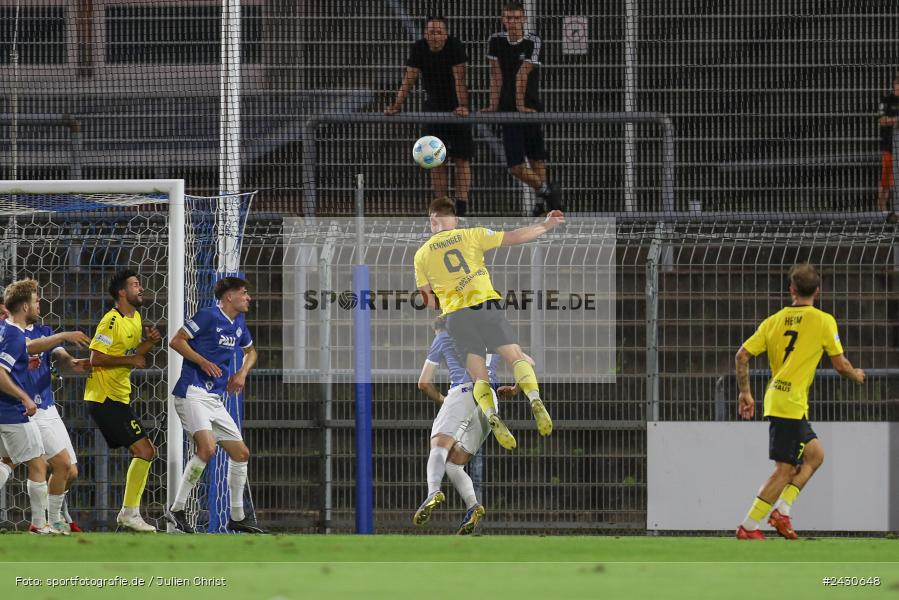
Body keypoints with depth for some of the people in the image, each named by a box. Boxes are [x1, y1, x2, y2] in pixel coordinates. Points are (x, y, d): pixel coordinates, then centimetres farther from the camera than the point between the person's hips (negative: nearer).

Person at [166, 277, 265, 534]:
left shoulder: (239, 323, 15)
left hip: (215, 398, 9)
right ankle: (177, 510, -18)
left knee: (241, 453, 8)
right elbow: (176, 341, -10)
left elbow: (250, 350, 33)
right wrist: (203, 362, -19)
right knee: (207, 448, -25)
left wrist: (243, 372, 14)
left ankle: (237, 518, 19)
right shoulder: (208, 316, -9)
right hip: (192, 394, -9)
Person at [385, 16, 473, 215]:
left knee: (462, 160, -5)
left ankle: (461, 207, -8)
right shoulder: (419, 49, -8)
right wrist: (397, 105, -17)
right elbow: (409, 79, -8)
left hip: (456, 110, -3)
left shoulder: (455, 46, -17)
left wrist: (462, 106, -33)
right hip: (434, 107, 3)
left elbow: (459, 78, -23)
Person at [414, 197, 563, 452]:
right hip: (485, 304, -1)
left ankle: (492, 417, -22)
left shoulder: (422, 254, 11)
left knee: (478, 376, 4)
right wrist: (545, 226, 16)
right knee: (516, 356, 3)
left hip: (455, 315, 1)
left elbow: (427, 299, 13)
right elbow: (515, 237, 6)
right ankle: (535, 400, -23)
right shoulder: (470, 235, 7)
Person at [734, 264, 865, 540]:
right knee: (785, 470, -4)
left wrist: (745, 393, 16)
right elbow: (840, 364, -2)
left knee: (815, 454, 20)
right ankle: (748, 527, -5)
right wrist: (856, 375, 19)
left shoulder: (774, 320, 10)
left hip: (775, 398, 7)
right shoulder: (823, 321, -5)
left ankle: (782, 511, 11)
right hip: (792, 403, -7)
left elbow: (742, 355, 7)